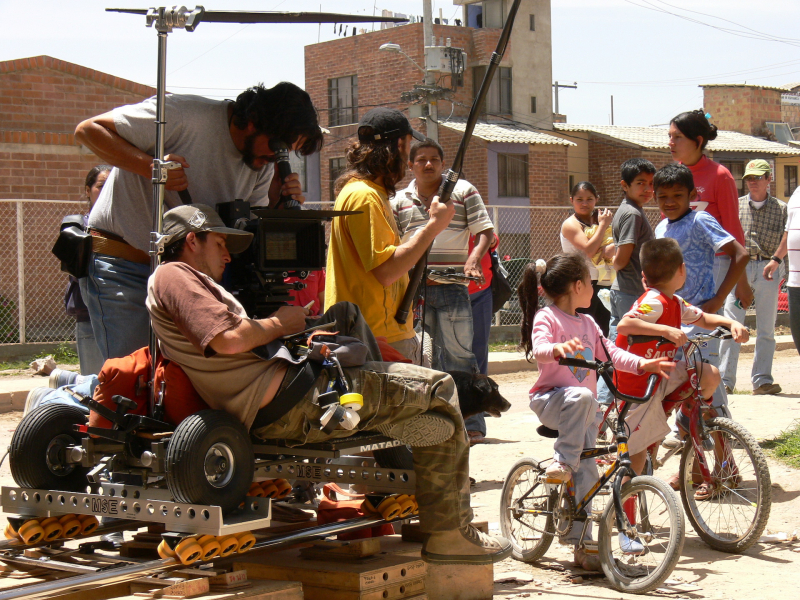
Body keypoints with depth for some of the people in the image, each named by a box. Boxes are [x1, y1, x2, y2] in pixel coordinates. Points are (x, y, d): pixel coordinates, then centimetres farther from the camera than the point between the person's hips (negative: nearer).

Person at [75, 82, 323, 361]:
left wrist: (278, 200, -14)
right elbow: (88, 130, -16)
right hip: (120, 263, -6)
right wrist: (150, 166, -29)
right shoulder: (183, 116, -19)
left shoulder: (263, 166, 2)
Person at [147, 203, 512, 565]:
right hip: (286, 405, -11)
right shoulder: (173, 275, -7)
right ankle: (450, 535, 1)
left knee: (345, 314, 29)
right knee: (437, 390, -2)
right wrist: (280, 323, -3)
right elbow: (228, 339, -21)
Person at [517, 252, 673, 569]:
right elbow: (538, 348, -23)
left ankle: (581, 542, 6)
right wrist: (557, 348, -46)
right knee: (581, 397, -40)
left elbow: (610, 353, 17)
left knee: (586, 472, 1)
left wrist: (643, 364, 3)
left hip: (584, 409, 7)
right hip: (550, 398, -7)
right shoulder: (546, 317, -6)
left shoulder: (587, 323, 18)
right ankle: (563, 460, -29)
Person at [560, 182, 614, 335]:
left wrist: (609, 249, -13)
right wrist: (603, 225, -10)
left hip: (604, 284, 7)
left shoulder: (598, 221, 17)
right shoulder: (570, 224, -5)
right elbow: (589, 250, -19)